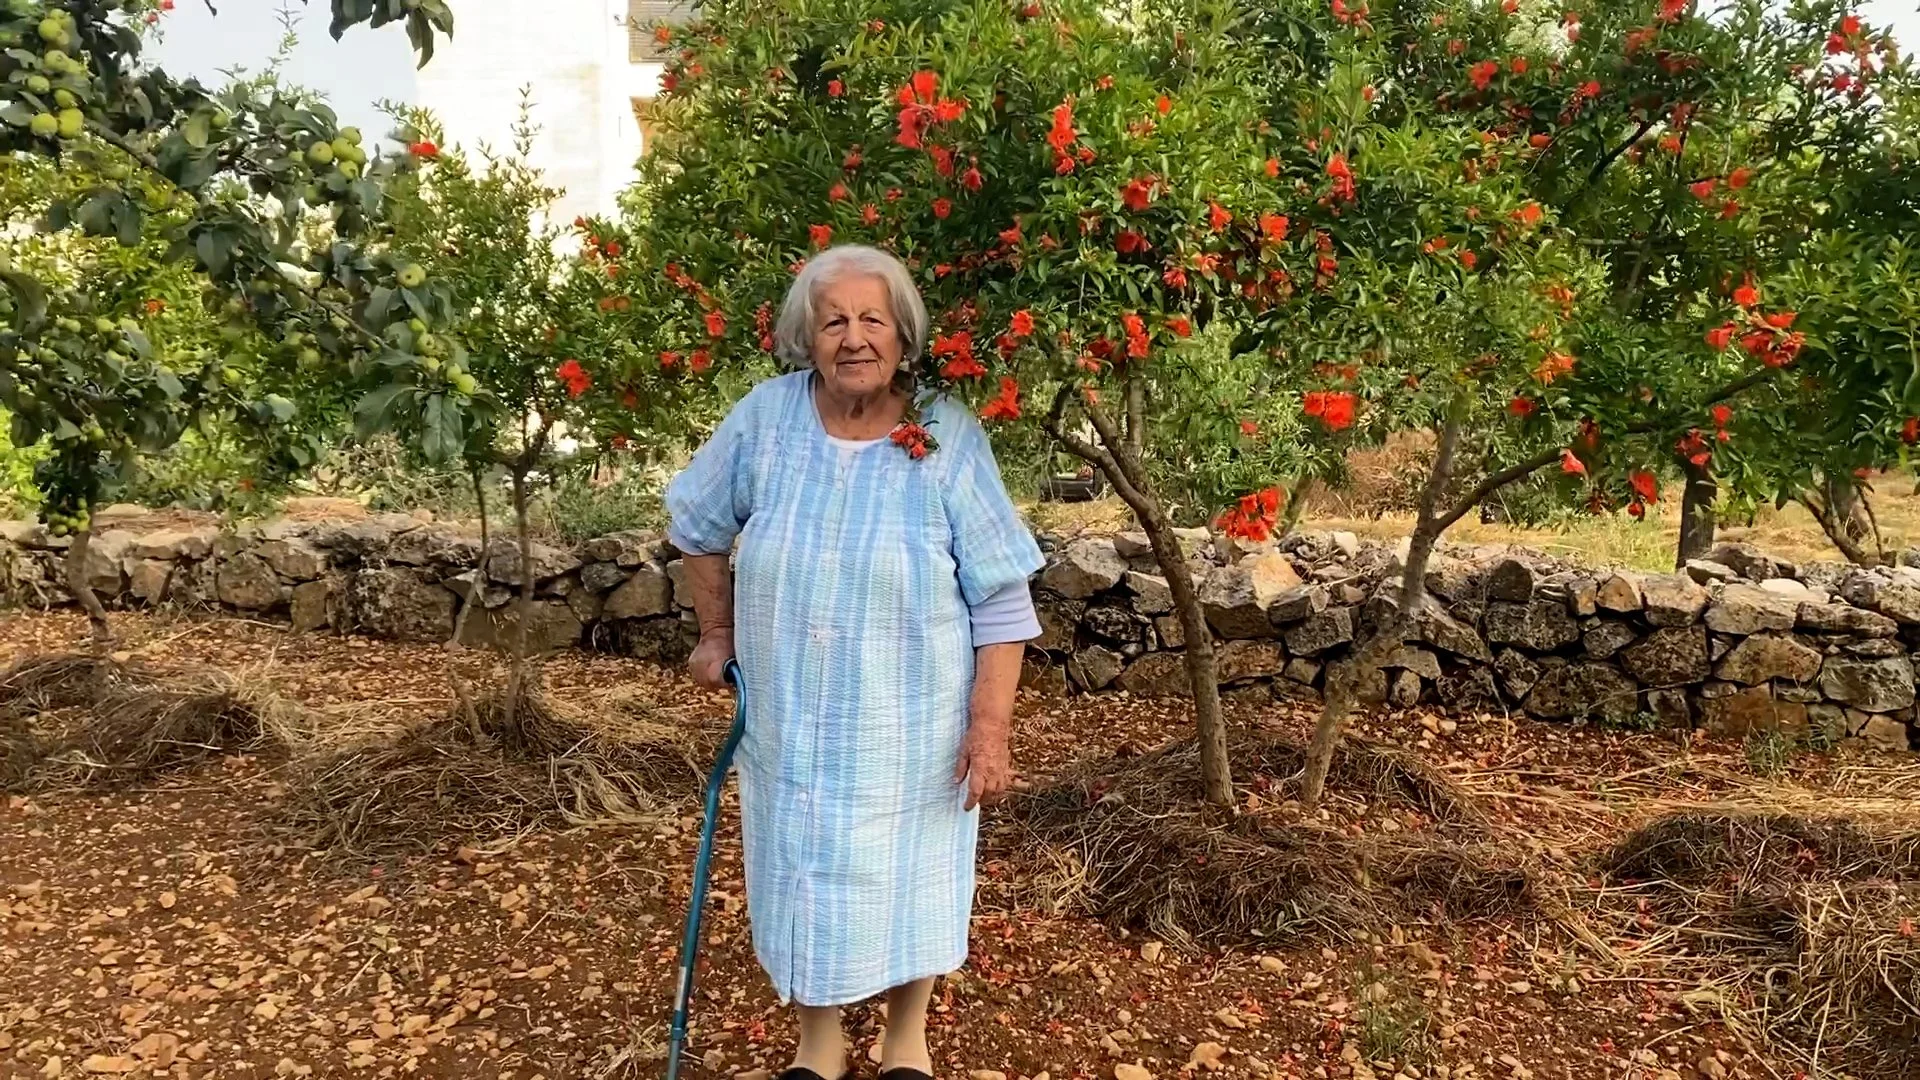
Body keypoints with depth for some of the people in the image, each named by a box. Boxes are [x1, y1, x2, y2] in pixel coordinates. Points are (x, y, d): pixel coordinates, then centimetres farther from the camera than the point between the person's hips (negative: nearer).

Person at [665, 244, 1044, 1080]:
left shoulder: (950, 438, -14)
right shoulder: (767, 418, -8)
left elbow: (1001, 600, -12)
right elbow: (696, 525, 9)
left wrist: (990, 726, -16)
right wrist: (717, 634, 13)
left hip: (909, 726, -2)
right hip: (791, 721, 2)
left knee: (908, 878, 15)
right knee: (805, 876, 17)